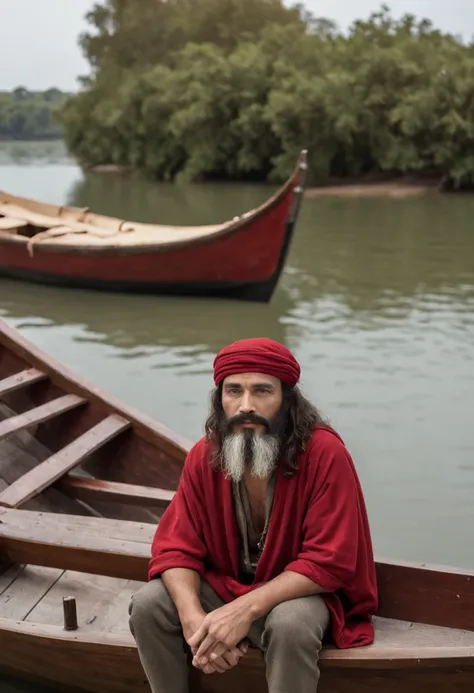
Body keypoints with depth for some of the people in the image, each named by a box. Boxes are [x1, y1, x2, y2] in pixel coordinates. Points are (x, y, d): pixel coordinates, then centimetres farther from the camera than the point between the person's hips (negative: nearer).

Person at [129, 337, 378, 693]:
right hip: (222, 585, 4)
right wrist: (193, 616, -29)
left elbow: (329, 562, -25)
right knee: (148, 605, -19)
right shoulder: (203, 456, -11)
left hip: (298, 592, -3)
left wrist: (246, 610, -34)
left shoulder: (326, 454, -25)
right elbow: (177, 547, -8)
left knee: (291, 625, -35)